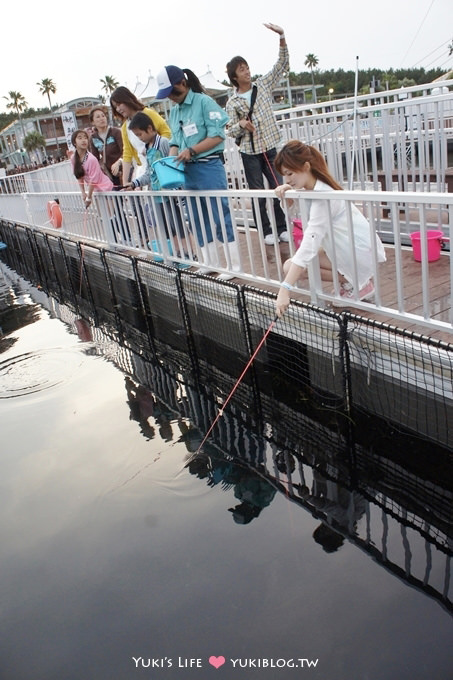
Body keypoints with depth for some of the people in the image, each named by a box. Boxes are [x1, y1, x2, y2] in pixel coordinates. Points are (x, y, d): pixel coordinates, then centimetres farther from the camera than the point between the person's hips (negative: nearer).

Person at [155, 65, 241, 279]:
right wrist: (171, 159, -3)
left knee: (221, 215, -5)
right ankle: (210, 262, 22)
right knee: (199, 219, 12)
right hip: (188, 171, 8)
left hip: (209, 167, -8)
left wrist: (191, 151, -20)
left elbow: (217, 136, -12)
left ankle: (234, 265, 0)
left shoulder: (204, 102, -7)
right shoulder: (174, 111, 14)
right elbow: (175, 140, 17)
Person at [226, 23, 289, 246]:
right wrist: (241, 124, -21)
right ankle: (266, 232, 12)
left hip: (270, 148, 2)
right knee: (258, 193, 3)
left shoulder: (263, 85, 6)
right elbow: (230, 130, 0)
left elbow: (282, 65, 3)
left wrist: (281, 37, -9)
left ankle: (282, 228, 12)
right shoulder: (232, 102, 1)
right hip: (249, 153, -2)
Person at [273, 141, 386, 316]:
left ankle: (358, 284, -4)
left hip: (360, 254, -9)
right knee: (290, 266, 16)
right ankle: (355, 278, 12)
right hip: (349, 249, 9)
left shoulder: (322, 197, -26)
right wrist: (286, 192, -14)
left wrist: (284, 290, -40)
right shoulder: (313, 188, 1)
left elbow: (308, 247, -35)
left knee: (289, 266, -13)